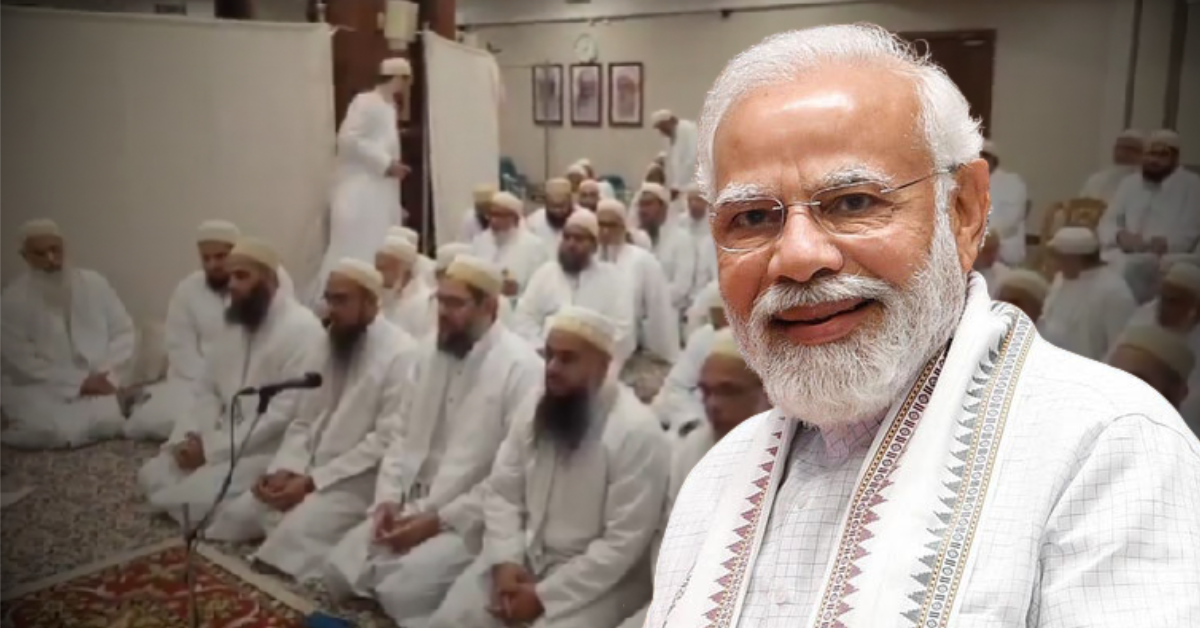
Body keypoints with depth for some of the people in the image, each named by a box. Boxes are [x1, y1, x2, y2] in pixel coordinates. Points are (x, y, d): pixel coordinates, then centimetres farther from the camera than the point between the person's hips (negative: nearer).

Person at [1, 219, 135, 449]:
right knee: (51, 431, -29)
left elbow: (124, 334, 5)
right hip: (41, 388, 0)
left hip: (96, 384, 1)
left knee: (107, 421, -29)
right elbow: (20, 360, -9)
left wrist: (108, 376, -12)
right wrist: (78, 382, -16)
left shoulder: (95, 283, 6)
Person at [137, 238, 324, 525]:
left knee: (194, 498, -24)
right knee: (152, 474, -1)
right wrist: (186, 439, -6)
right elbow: (208, 391, 14)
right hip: (225, 442, 9)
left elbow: (285, 413, -24)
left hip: (271, 450, -8)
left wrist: (213, 448, -21)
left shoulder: (301, 328, -17)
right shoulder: (234, 324, 11)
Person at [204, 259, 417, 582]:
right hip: (310, 471, 8)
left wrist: (313, 481, -19)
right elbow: (304, 421, 13)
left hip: (360, 479, -7)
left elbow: (387, 442, -19)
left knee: (294, 533, -27)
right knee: (235, 515, -5)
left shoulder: (400, 352, -14)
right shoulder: (330, 342, 11)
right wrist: (284, 469, -7)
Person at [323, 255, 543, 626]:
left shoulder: (521, 367, -16)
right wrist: (389, 498, -1)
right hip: (412, 506, 7)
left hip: (471, 518, -7)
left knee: (400, 589, -23)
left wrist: (441, 519, -19)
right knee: (340, 571, -2)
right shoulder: (432, 353, 9)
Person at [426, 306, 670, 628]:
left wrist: (545, 595, -19)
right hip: (523, 556, 6)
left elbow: (623, 543, -20)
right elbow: (501, 492, 6)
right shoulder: (535, 410, 2)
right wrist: (505, 560, -10)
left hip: (596, 578, -5)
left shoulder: (637, 432, -19)